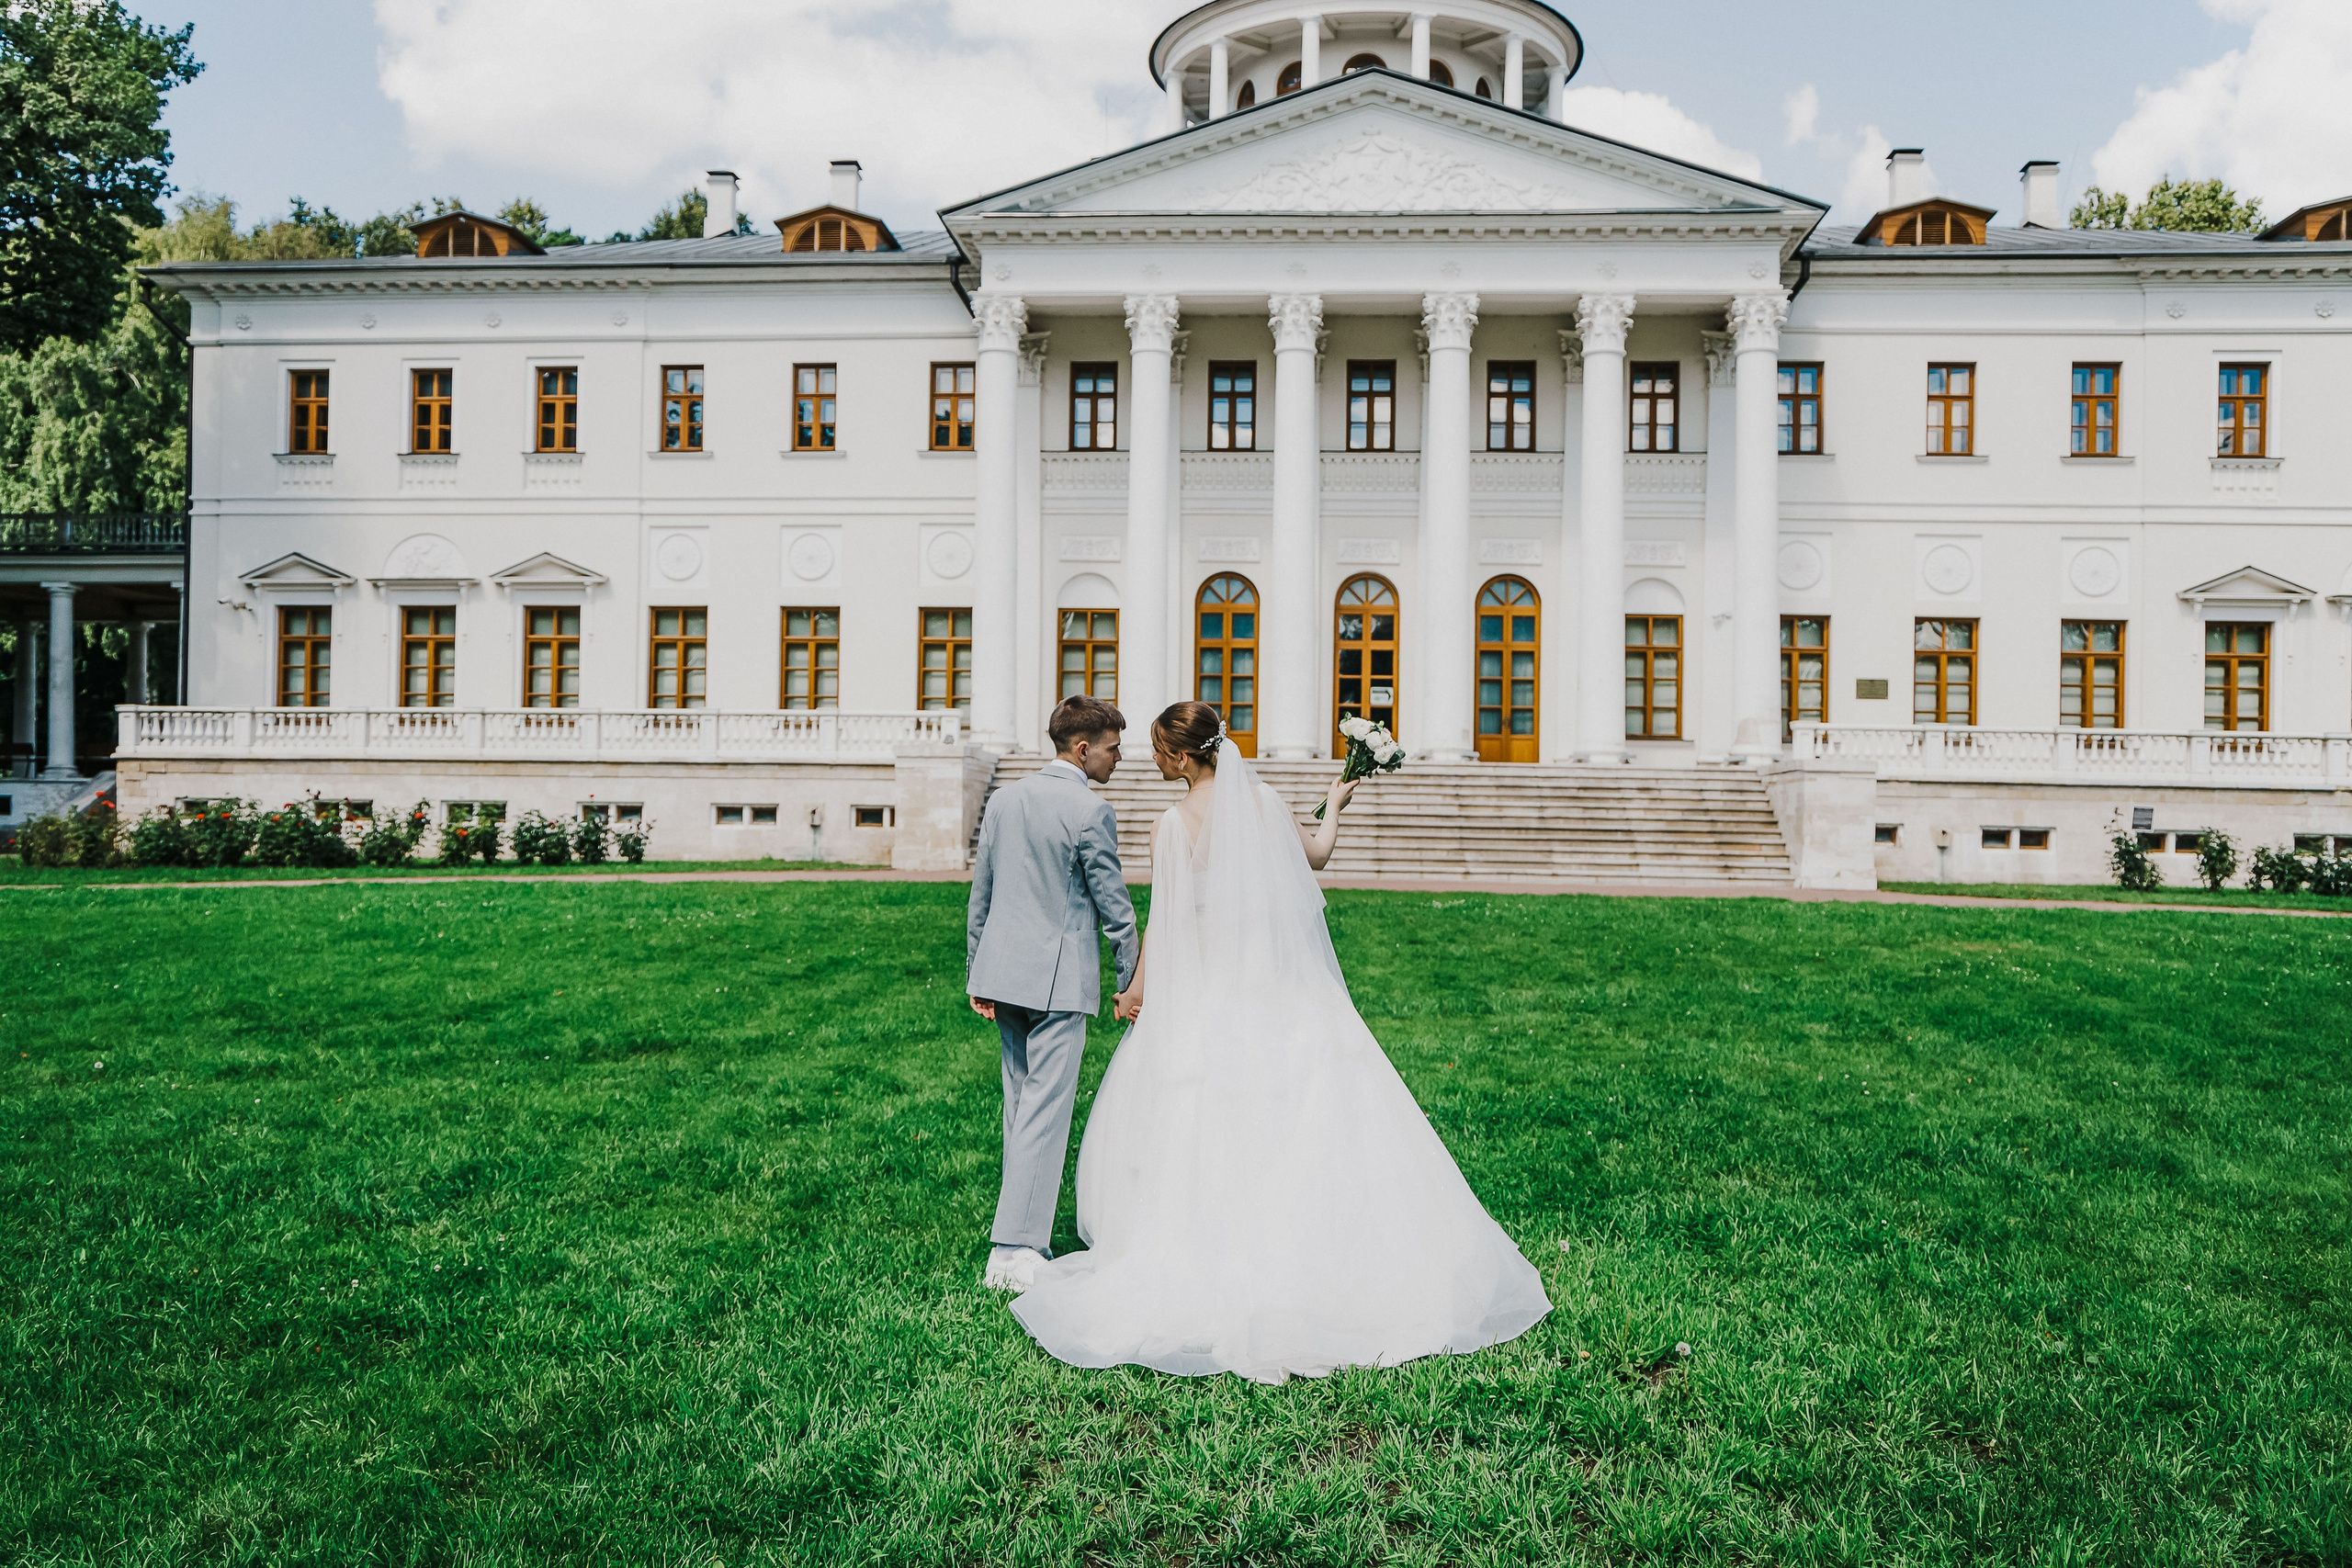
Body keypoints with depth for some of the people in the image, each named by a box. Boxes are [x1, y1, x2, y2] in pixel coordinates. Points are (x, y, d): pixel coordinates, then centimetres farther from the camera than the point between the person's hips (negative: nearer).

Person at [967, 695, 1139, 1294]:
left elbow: (979, 894, 14)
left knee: (1020, 1104, 15)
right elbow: (1114, 905, -8)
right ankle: (1014, 1252, -4)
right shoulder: (1091, 811, -11)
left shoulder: (1003, 800, 9)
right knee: (1046, 1110, -4)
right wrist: (1132, 984, 4)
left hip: (1003, 972, 7)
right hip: (1060, 979, -7)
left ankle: (1026, 1227, 23)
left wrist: (976, 974, 21)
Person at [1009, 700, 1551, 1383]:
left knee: (1207, 1138, 6)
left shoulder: (1175, 825, -12)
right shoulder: (1262, 799, 1)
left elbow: (1166, 923, -11)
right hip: (1287, 992, 4)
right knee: (1309, 1125, 9)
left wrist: (1135, 990, 2)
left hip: (1208, 1001, -4)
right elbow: (1316, 854, 17)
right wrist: (1335, 806, 35)